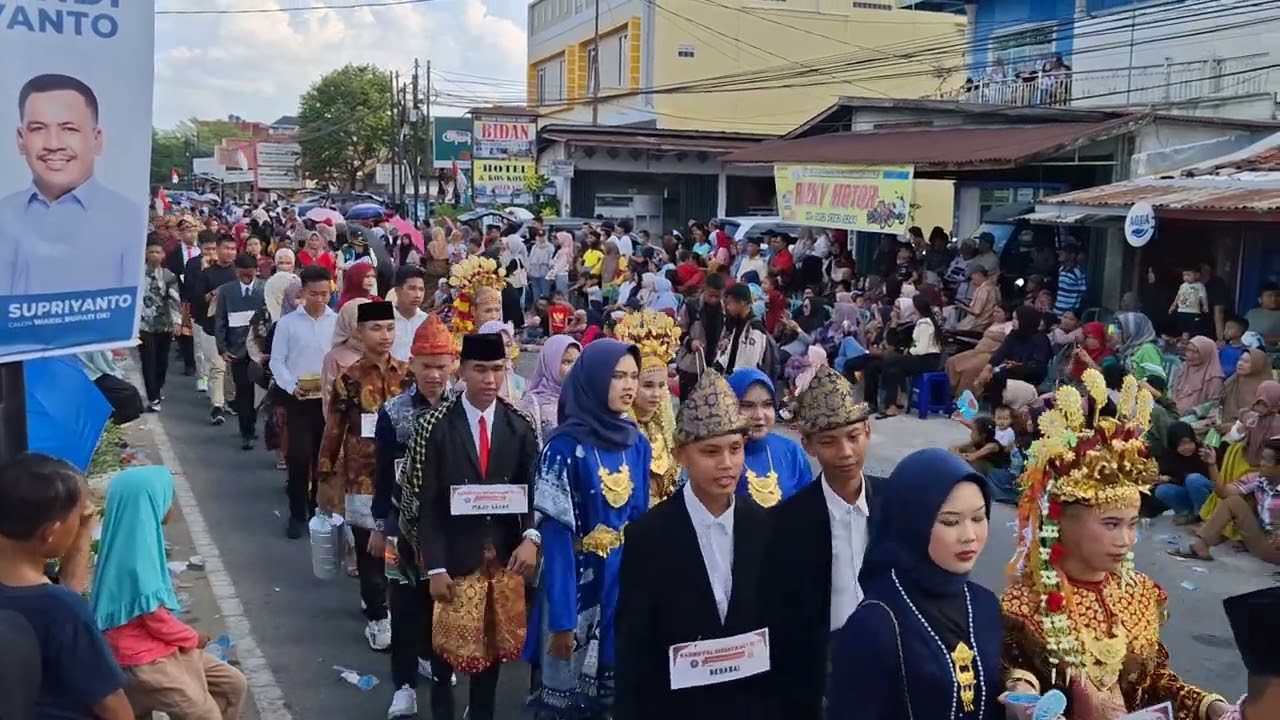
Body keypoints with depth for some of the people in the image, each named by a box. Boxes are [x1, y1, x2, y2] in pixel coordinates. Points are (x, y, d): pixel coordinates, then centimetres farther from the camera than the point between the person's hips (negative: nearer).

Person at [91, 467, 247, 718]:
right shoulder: (136, 554, -25)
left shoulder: (139, 540, 5)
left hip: (162, 647, 10)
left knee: (234, 685, 8)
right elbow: (156, 618, -20)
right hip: (144, 660, -10)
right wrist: (193, 637, -3)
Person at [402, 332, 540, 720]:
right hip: (455, 556, -3)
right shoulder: (434, 426, -10)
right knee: (447, 642, 6)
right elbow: (427, 502, -10)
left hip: (504, 554, 3)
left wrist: (531, 536, -15)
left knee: (495, 642, 14)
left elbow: (534, 488, 3)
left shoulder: (521, 425, 0)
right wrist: (434, 566, -13)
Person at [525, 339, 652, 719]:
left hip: (626, 584, 5)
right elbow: (555, 535, -16)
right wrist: (561, 617, -19)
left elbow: (641, 521, 8)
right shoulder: (565, 446, -14)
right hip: (577, 584, -5)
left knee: (615, 689, 16)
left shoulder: (637, 443, 3)